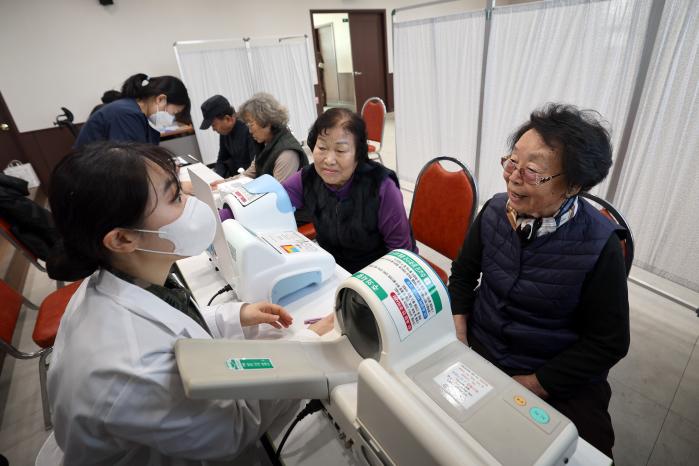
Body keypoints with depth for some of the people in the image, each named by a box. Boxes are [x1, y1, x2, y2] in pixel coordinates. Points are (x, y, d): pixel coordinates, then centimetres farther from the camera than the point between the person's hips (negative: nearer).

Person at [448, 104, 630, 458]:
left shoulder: (599, 245, -19)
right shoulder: (495, 211, -10)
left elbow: (608, 343, -12)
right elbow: (463, 274, 3)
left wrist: (528, 387, -15)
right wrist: (459, 339, -8)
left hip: (558, 381, -2)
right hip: (477, 349, 3)